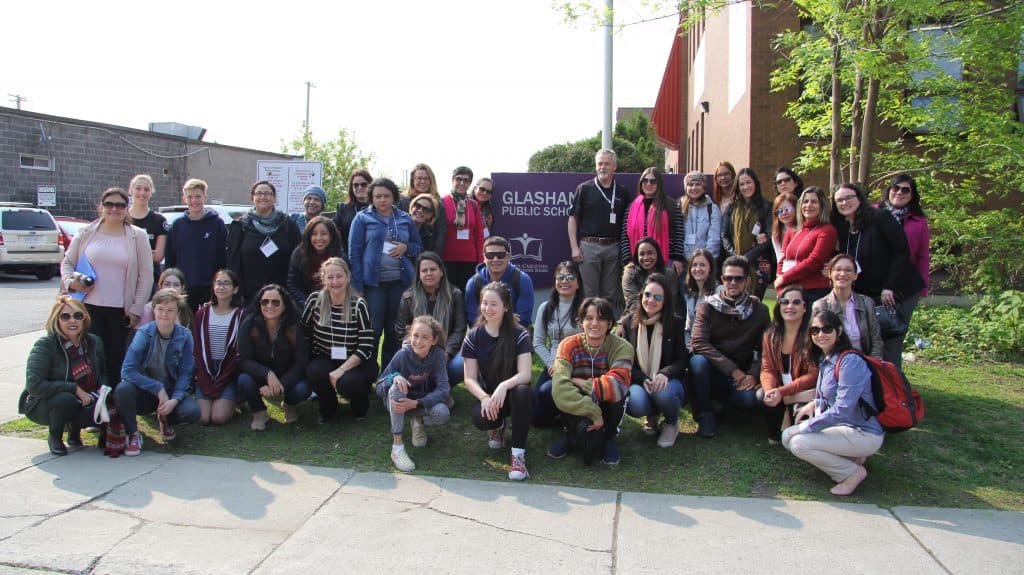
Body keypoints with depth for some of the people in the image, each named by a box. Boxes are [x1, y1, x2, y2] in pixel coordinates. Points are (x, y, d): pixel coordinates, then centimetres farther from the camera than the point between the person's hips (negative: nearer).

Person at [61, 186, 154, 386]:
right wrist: (70, 281, -7)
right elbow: (67, 262, 15)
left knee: (116, 360, 2)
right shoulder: (86, 233, 8)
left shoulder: (138, 236, 2)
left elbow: (146, 274, 2)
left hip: (121, 310, -1)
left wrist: (137, 308, -2)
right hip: (88, 306, 1)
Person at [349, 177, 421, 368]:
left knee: (395, 330, 8)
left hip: (400, 281, 3)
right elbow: (354, 253, -1)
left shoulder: (405, 219, 11)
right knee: (373, 329, -4)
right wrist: (357, 286, -8)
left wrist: (406, 248, -6)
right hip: (373, 282, -3)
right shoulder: (362, 219, 3)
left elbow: (418, 246, 18)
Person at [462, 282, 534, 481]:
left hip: (511, 392, -1)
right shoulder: (473, 337, -4)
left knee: (523, 391, -37)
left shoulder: (519, 334, -11)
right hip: (487, 395, 1)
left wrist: (504, 386, -40)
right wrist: (484, 398, -27)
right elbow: (470, 378, -7)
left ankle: (518, 453, -25)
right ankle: (497, 426, 9)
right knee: (481, 419, -32)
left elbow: (525, 374, -19)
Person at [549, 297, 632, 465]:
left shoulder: (621, 347, -17)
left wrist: (580, 383, -24)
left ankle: (608, 438, -2)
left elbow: (618, 385, -35)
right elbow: (560, 387, -31)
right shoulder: (569, 345, -15)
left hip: (608, 409, 1)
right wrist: (592, 412, -38)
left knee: (618, 392, -30)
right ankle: (571, 436, 3)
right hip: (578, 411, -1)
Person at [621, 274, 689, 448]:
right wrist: (643, 380, -16)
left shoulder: (675, 323, 1)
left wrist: (665, 373, -23)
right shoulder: (628, 322, 3)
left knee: (664, 394, -38)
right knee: (635, 404, -34)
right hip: (638, 381, 1)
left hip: (668, 381, 0)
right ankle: (652, 416, 8)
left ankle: (671, 423, 2)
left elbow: (683, 360, -1)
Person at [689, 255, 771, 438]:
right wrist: (733, 370, -22)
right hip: (713, 372, -1)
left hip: (741, 377, 1)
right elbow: (699, 343, -17)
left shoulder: (759, 311, 3)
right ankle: (704, 416, -16)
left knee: (750, 398, -31)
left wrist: (753, 375, -20)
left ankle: (721, 400, 5)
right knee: (698, 360, -33)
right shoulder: (707, 307, -4)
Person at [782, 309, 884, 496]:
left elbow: (842, 410, -27)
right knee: (787, 437, 2)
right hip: (843, 426, 9)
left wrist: (803, 427, -20)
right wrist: (815, 404, -1)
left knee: (799, 443, -21)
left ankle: (853, 472, -2)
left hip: (865, 434, -9)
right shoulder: (825, 360, 7)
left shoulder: (851, 362, -22)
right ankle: (850, 457, 8)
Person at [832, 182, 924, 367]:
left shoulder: (880, 218, -8)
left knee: (891, 348, -5)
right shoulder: (841, 229, 9)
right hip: (864, 296, 6)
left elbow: (902, 251, -12)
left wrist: (890, 288, -15)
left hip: (893, 294, -5)